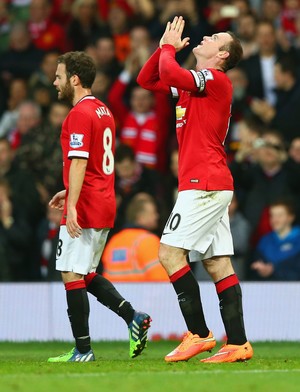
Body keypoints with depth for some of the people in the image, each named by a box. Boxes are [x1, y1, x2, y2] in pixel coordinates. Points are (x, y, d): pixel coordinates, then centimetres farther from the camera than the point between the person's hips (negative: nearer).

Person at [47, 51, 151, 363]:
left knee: (72, 275, -4)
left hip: (84, 209, -10)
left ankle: (82, 349, -4)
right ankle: (133, 317, 3)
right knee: (86, 275, 17)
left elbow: (79, 162, -21)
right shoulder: (103, 112, 16)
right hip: (105, 206, 10)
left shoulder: (79, 114, -13)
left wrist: (72, 206, -25)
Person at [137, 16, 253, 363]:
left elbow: (170, 74, -24)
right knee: (218, 265, 4)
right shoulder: (191, 84, 19)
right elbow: (146, 80, 27)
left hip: (204, 185, -9)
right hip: (212, 187, 9)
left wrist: (169, 48, -6)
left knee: (170, 252, -11)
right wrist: (164, 47, 15)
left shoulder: (215, 79, -8)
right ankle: (237, 344, 1)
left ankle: (199, 334, -10)